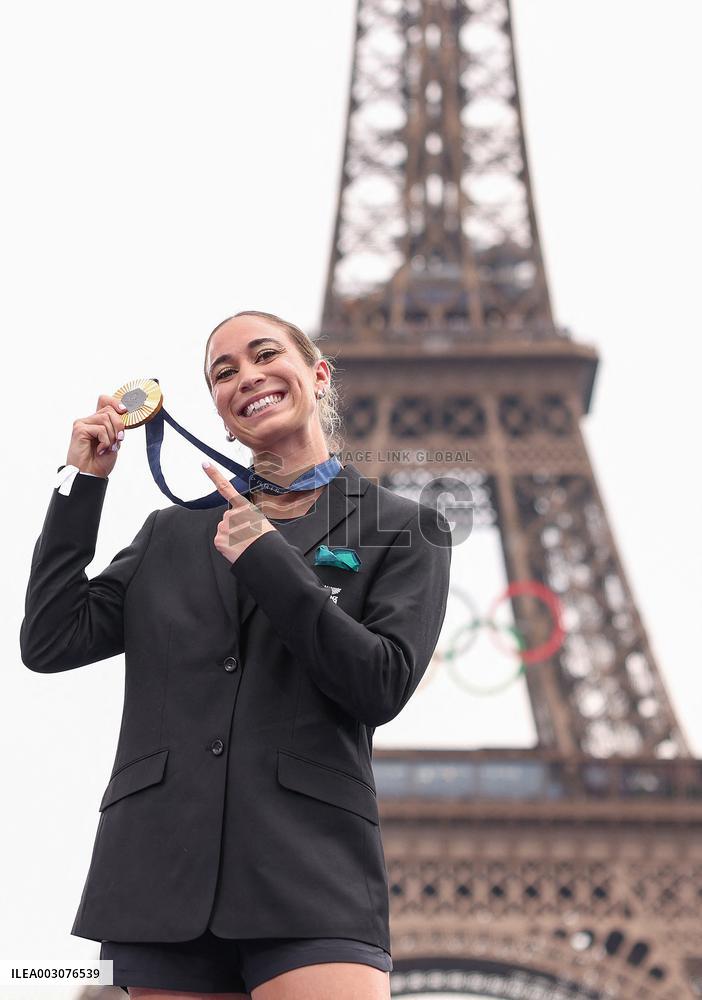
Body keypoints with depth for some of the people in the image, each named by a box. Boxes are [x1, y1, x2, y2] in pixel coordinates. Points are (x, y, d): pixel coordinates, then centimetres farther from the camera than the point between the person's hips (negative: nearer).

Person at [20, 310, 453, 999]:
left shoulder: (403, 529, 10)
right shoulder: (174, 532, 18)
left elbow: (383, 687, -4)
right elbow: (50, 644, 8)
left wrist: (264, 558, -6)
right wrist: (82, 482, 9)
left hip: (310, 870, -3)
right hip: (163, 869, 3)